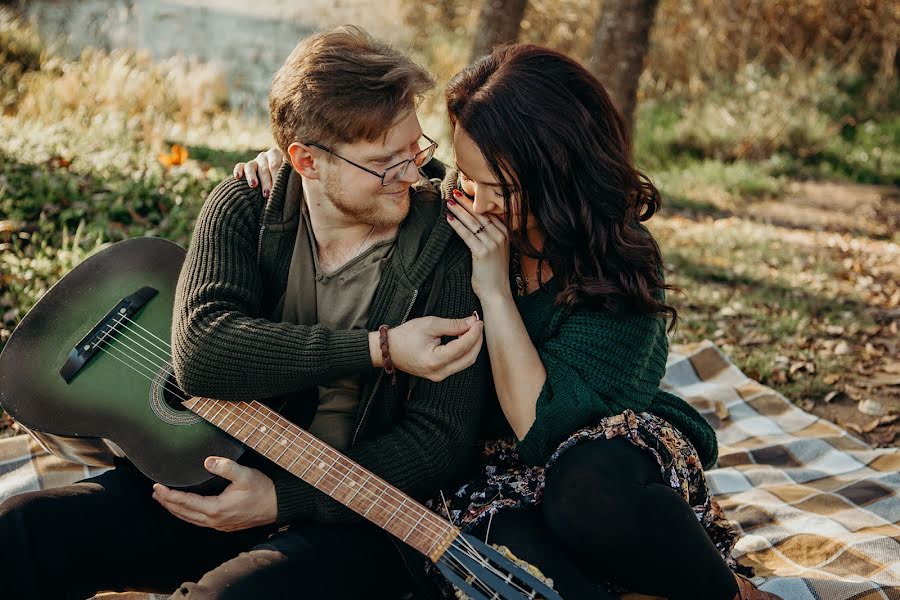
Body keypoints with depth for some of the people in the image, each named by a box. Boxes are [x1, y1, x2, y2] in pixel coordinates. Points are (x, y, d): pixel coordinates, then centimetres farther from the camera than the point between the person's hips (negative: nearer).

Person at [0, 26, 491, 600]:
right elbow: (200, 351, -20)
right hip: (214, 472, 3)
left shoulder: (449, 246, -11)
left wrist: (283, 499, -19)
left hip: (346, 515, -3)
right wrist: (379, 348, -26)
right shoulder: (244, 208, -2)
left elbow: (442, 440, -12)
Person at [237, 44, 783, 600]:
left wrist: (494, 288, -29)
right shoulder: (451, 209, -7)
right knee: (504, 536, -35)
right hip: (493, 461, 2)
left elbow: (542, 429, -26)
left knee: (587, 493, -39)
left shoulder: (620, 267, -19)